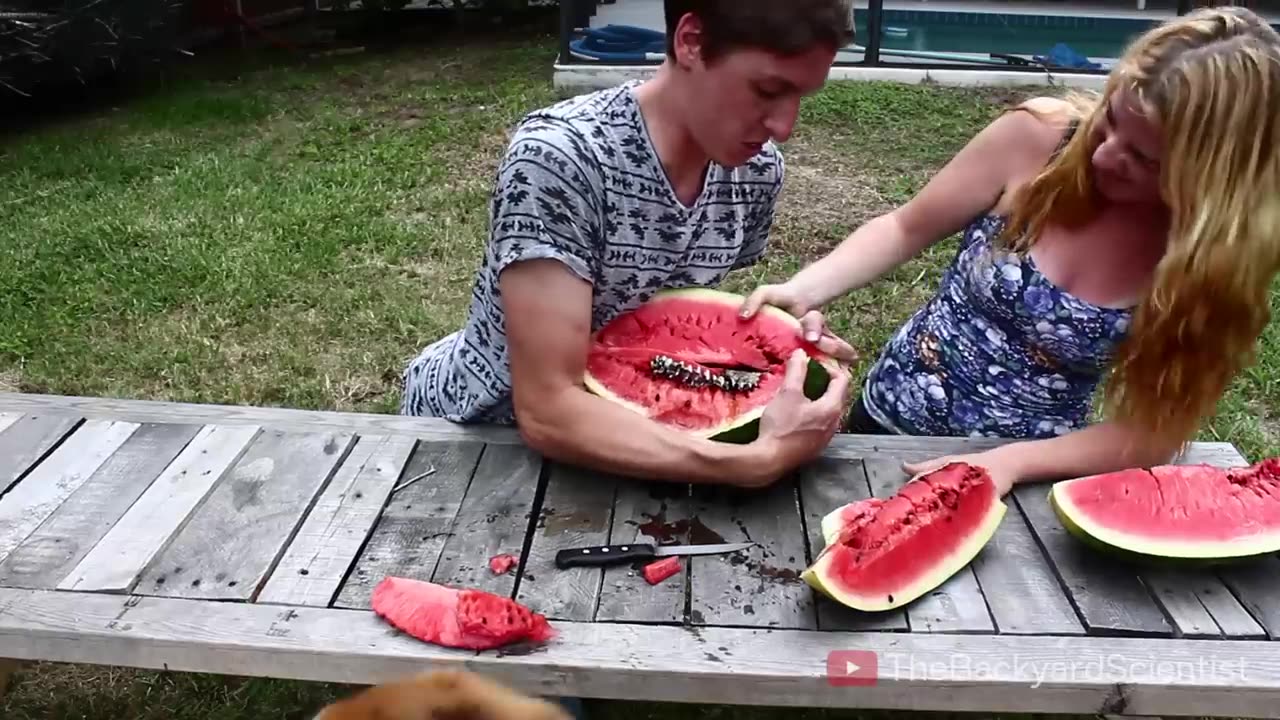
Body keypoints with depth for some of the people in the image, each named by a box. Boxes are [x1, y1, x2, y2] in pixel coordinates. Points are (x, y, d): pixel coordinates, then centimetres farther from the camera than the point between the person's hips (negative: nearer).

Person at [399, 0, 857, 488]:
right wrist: (760, 461, -37)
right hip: (480, 427, -3)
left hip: (616, 421, 4)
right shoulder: (558, 156, -29)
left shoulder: (757, 168, -11)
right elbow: (547, 412, -32)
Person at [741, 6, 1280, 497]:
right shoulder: (1040, 136, -19)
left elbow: (1156, 432, -15)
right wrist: (805, 288, -21)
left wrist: (1011, 461, -28)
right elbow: (906, 228, -6)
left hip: (1028, 479, 3)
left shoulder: (1217, 252, -17)